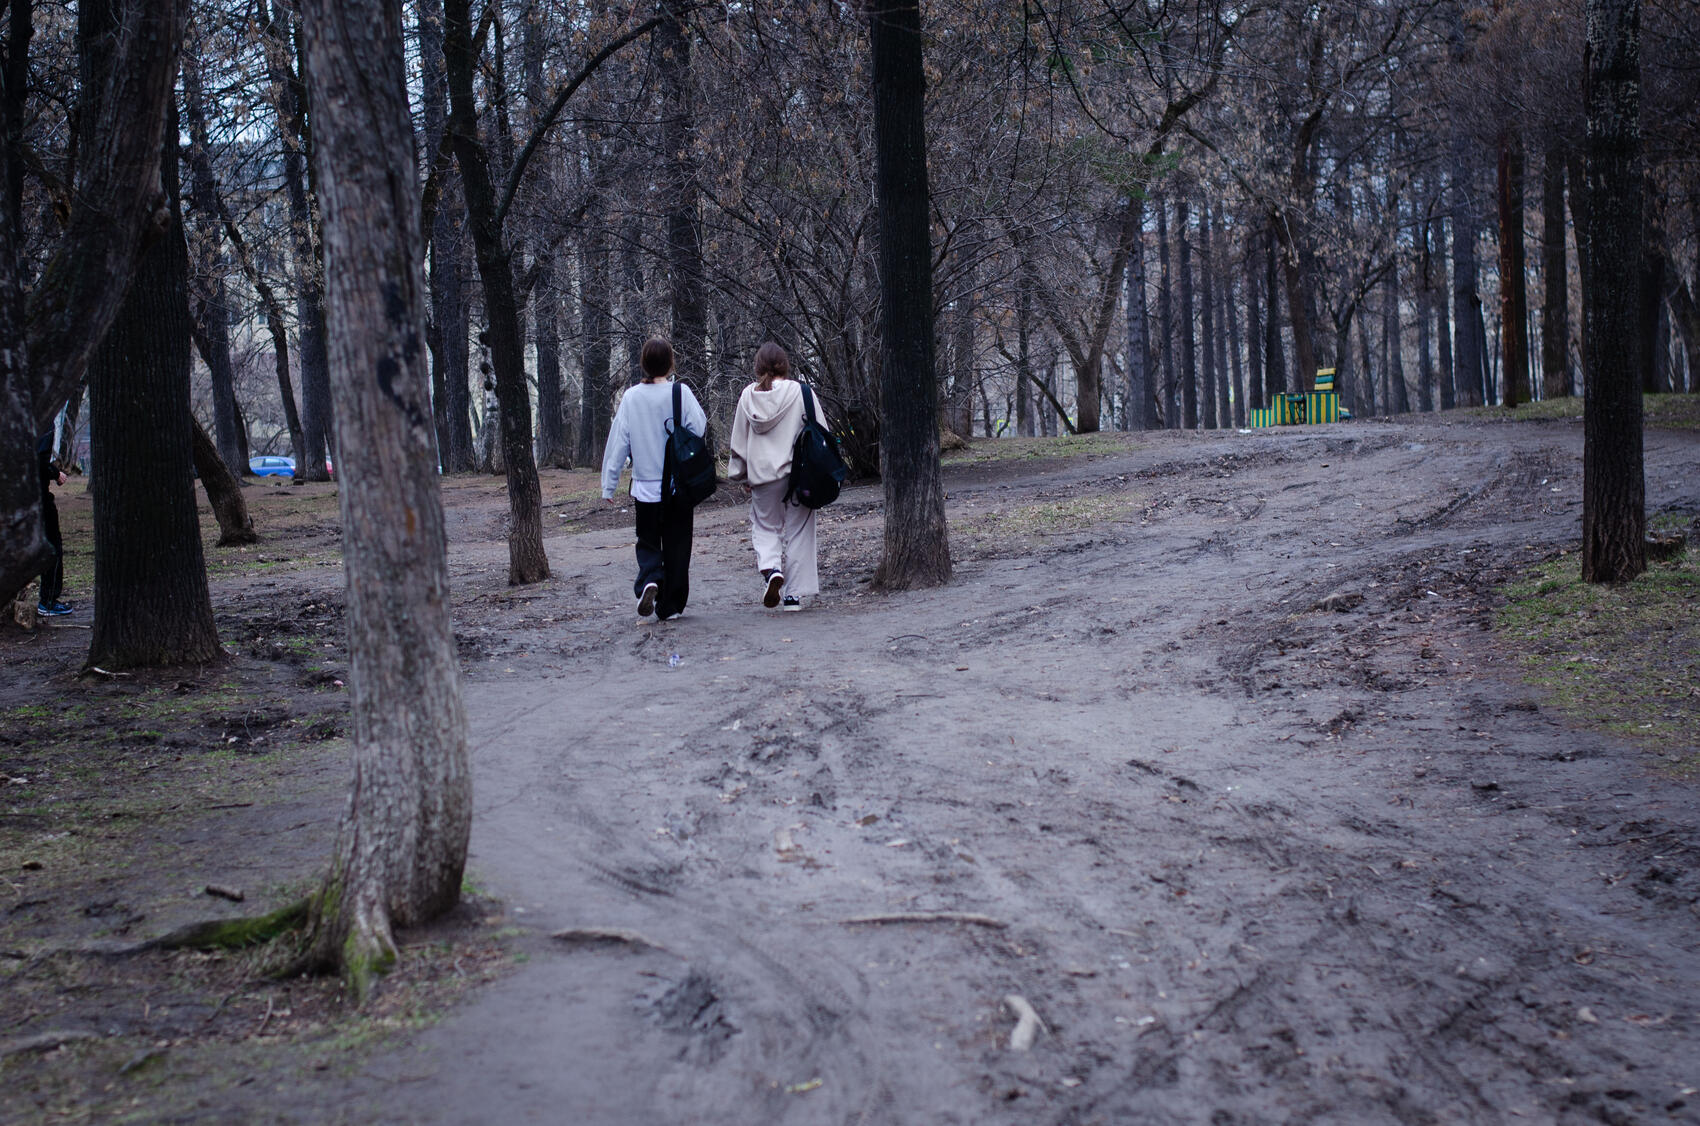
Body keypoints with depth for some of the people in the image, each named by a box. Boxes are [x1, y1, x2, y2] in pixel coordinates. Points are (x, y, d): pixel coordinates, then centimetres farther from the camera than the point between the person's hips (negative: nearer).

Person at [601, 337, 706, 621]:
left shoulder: (631, 397, -2)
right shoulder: (681, 393, -8)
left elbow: (617, 442, 0)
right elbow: (699, 427, -14)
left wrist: (609, 485, 5)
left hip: (645, 487, 1)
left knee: (648, 542, 13)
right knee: (676, 545, 9)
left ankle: (649, 580, -14)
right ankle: (671, 605, 11)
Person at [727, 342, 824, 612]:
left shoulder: (748, 395, 1)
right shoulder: (801, 392, -5)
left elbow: (739, 440, 7)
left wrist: (742, 475, 18)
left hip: (762, 474, 1)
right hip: (798, 473, -1)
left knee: (764, 527, 15)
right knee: (797, 531, 7)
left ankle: (771, 569, -13)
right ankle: (793, 594, 7)